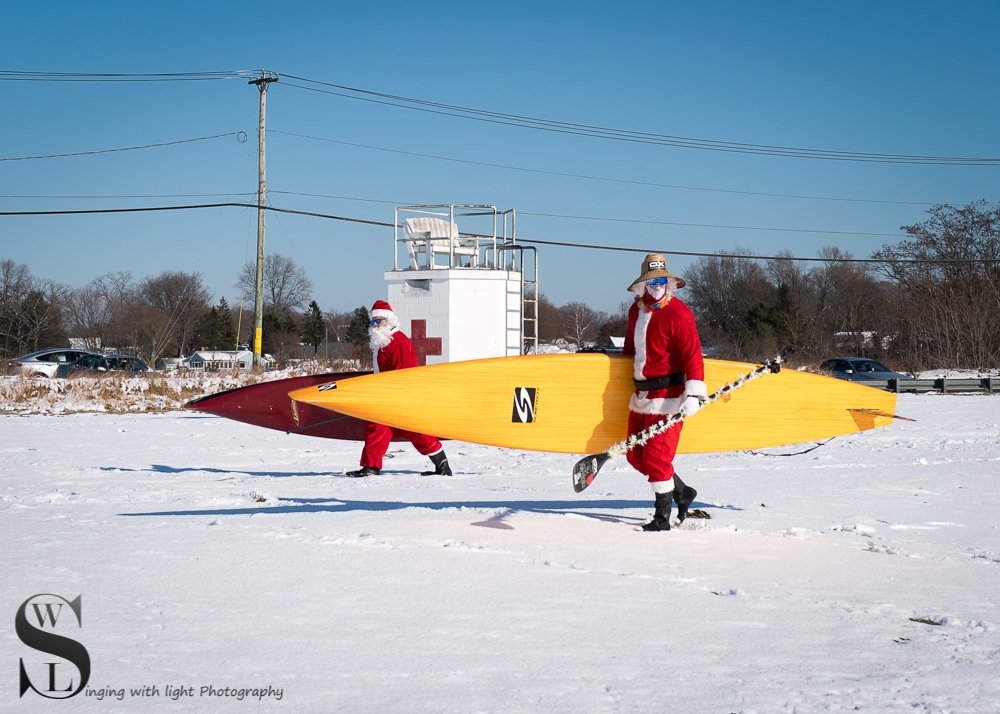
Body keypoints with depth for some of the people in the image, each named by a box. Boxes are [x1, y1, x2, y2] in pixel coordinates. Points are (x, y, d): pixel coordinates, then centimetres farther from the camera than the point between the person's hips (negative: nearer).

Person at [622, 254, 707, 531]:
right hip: (641, 394, 8)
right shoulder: (636, 311, 10)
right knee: (636, 455, 12)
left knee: (656, 456, -8)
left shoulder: (677, 314, -13)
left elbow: (692, 355, -18)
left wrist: (693, 393, -27)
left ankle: (662, 518, 3)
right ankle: (683, 493, 29)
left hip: (668, 396, -8)